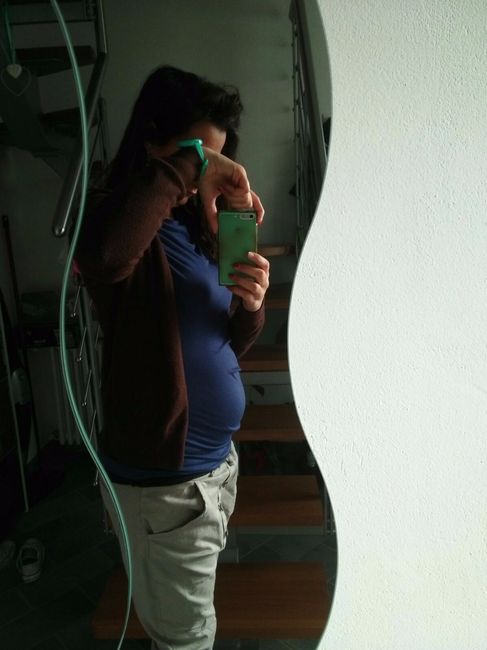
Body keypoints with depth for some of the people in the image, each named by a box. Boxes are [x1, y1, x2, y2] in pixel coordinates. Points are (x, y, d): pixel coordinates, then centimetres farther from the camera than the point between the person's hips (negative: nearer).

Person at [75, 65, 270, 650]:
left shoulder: (195, 227, 8)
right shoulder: (121, 217, -15)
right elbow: (102, 254, -43)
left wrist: (250, 304, -11)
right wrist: (187, 164, -32)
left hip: (218, 462, 8)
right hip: (162, 483, -7)